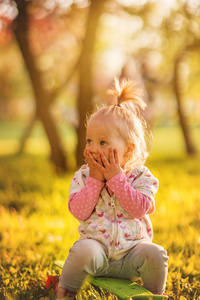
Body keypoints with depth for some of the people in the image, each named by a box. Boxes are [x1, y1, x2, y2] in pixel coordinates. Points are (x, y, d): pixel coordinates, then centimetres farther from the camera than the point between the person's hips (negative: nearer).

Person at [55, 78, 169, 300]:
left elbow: (140, 209, -16)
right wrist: (95, 180, -16)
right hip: (97, 245, 0)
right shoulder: (83, 176, 2)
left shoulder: (140, 176, -1)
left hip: (131, 250, 1)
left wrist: (115, 178, -18)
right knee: (83, 250, -33)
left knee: (154, 254, -27)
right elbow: (79, 212, -9)